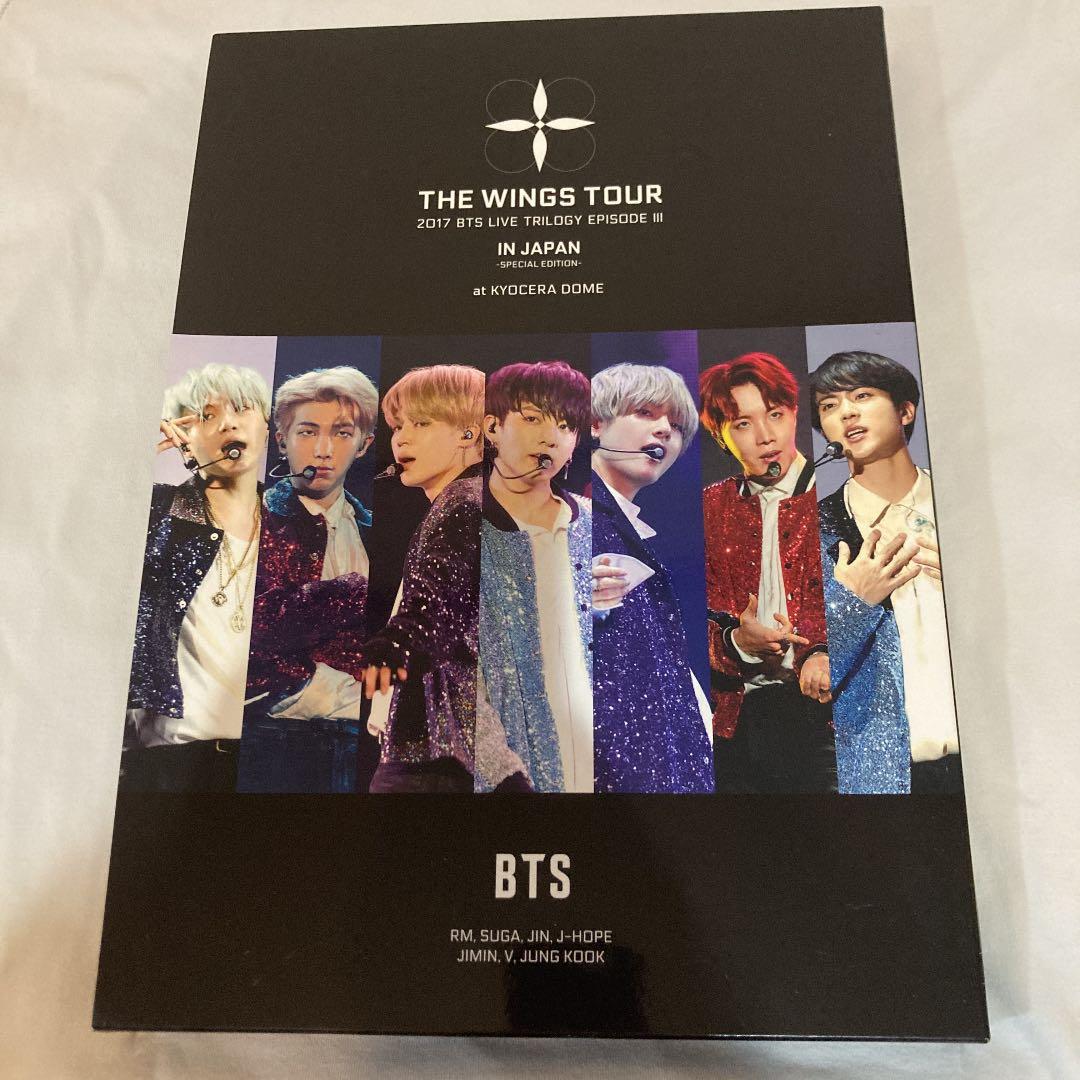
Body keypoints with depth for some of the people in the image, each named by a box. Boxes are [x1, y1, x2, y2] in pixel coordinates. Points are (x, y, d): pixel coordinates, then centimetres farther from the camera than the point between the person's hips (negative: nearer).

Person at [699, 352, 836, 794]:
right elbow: (703, 619, 6)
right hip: (741, 719, 2)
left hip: (826, 711, -2)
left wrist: (828, 654, -20)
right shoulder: (710, 507, 8)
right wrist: (738, 641, -15)